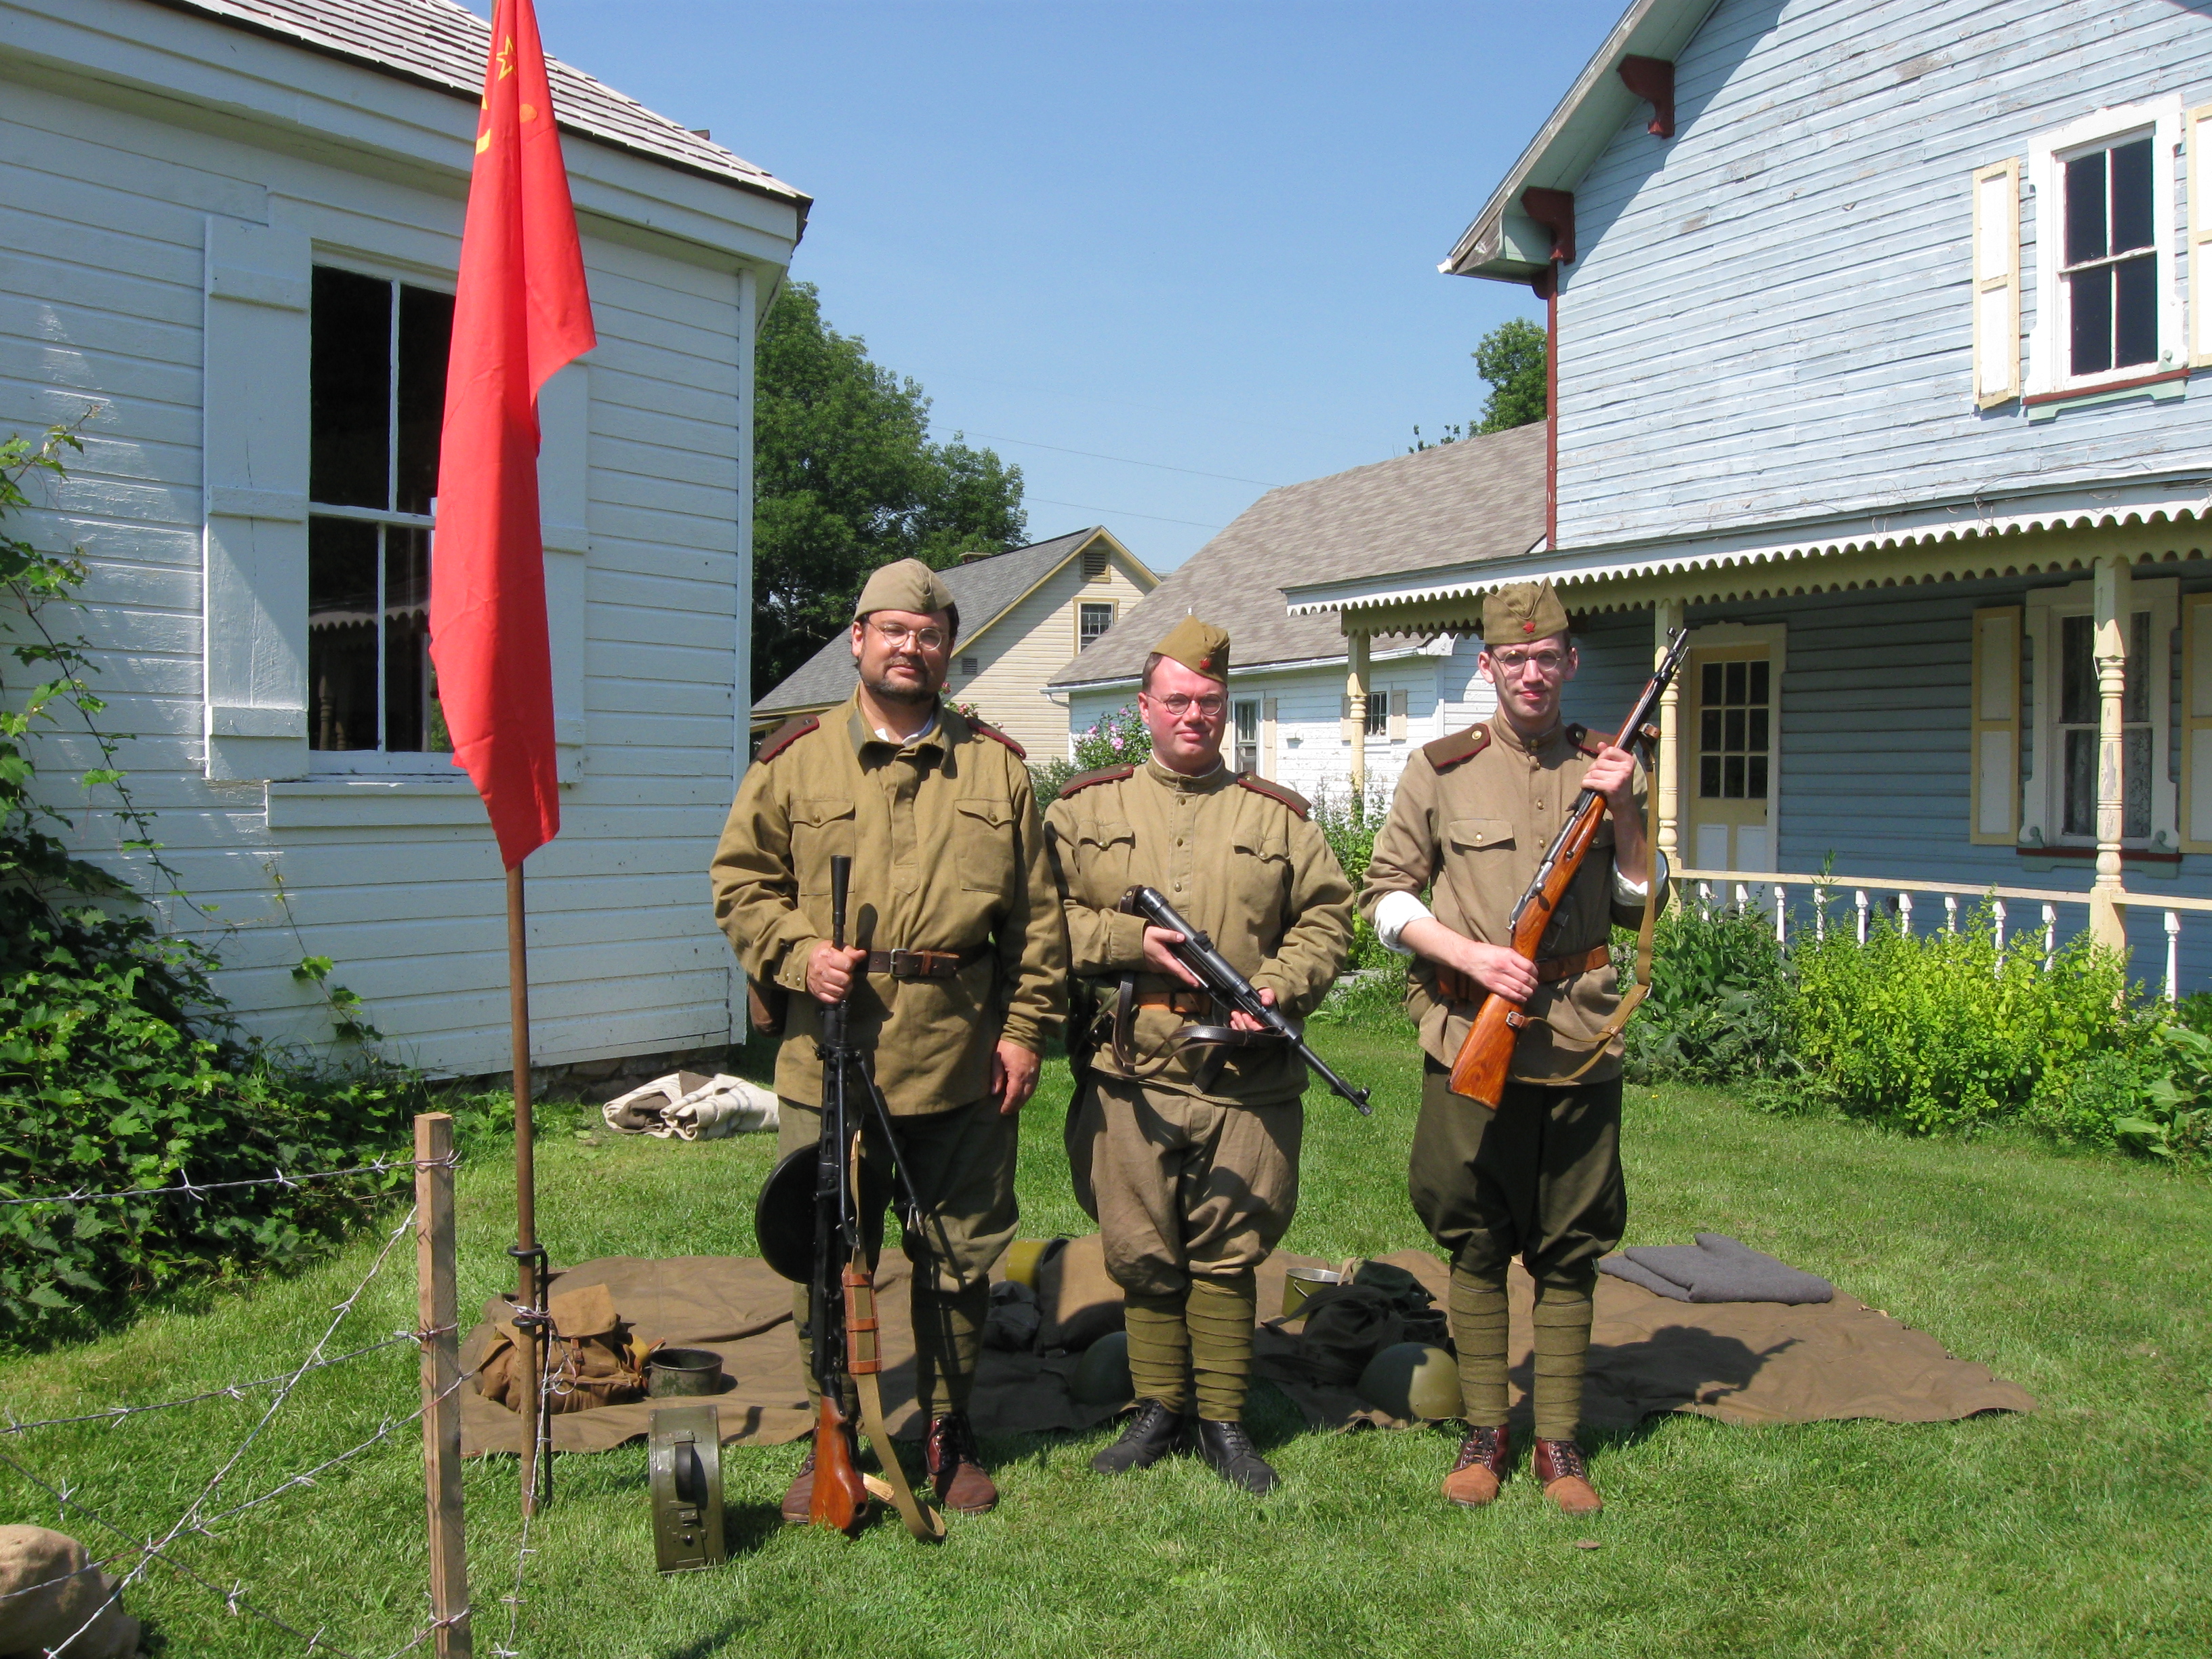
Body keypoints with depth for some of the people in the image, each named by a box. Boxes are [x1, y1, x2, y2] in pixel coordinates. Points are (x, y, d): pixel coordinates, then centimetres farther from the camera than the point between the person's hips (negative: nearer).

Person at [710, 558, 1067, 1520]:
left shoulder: (996, 766, 8)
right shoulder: (795, 759, 4)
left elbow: (1036, 914, 8)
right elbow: (741, 882, 7)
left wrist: (1025, 1026, 2)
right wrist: (797, 954, -10)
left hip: (964, 1064, 1)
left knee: (958, 1259, 12)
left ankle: (946, 1434, 29)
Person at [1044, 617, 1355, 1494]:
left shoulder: (1278, 817, 10)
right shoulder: (1086, 809, 8)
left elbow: (1326, 917, 10)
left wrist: (1279, 986, -7)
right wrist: (1129, 940, -10)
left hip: (1246, 1071, 0)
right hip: (1131, 1070, 0)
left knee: (1228, 1254, 7)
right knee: (1141, 1251, 9)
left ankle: (1224, 1422, 21)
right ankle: (1156, 1411, 26)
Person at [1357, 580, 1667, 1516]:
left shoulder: (1606, 768, 8)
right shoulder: (1441, 770, 2)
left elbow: (1641, 907, 10)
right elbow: (1384, 895, 2)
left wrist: (1623, 815, -5)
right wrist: (1471, 955, -11)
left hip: (1579, 1041, 2)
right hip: (1470, 1037, -1)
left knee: (1570, 1251, 8)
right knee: (1475, 1245, 6)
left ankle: (1559, 1441, 20)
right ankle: (1484, 1434, 20)